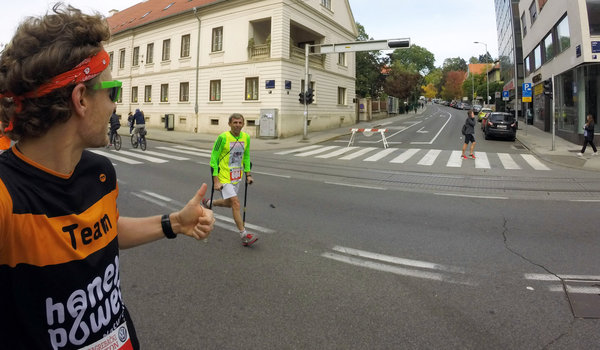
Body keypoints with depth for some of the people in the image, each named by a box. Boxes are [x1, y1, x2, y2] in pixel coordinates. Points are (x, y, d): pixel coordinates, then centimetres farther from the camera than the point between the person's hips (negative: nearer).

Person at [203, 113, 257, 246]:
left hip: (237, 177, 7)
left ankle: (208, 203, 47)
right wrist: (215, 181, -16)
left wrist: (248, 174, 11)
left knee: (229, 203, 18)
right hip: (224, 177, -7)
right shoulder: (223, 137, -16)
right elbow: (214, 158, -12)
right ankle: (244, 236, -6)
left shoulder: (246, 137, 2)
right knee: (236, 202, -14)